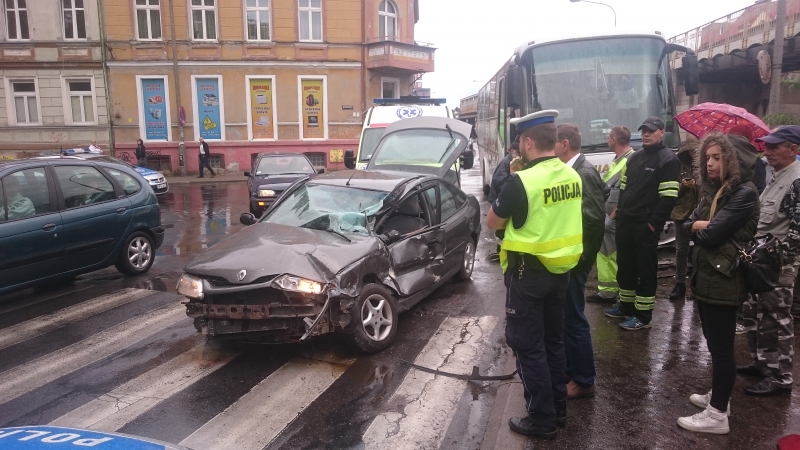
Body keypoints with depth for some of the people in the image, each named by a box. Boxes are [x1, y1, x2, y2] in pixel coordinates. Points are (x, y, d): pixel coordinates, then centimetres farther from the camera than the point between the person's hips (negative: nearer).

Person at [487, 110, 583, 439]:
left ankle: (542, 419, 13)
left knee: (527, 346, 5)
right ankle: (558, 408, 32)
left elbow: (492, 223, -9)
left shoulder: (521, 181, -21)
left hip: (528, 273, -8)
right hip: (560, 269, 8)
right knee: (552, 340, 19)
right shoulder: (572, 176, 2)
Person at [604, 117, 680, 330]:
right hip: (625, 221, 8)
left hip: (646, 224, -8)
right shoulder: (635, 157, 17)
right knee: (625, 265, 15)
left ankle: (643, 315, 6)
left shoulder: (668, 159, -7)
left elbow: (669, 197, -14)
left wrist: (653, 222, -17)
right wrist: (620, 210, 13)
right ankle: (626, 306, 29)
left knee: (646, 269, -1)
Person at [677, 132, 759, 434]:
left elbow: (711, 235, -22)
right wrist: (702, 224, -13)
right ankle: (719, 397, 35)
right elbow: (687, 224, 6)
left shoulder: (744, 193, -16)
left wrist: (699, 228, -1)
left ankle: (718, 415, 11)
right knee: (715, 343, 19)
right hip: (705, 275, 9)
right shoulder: (712, 190, 12)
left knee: (721, 346, 0)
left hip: (724, 280, -9)